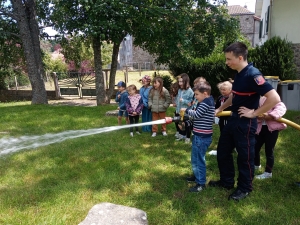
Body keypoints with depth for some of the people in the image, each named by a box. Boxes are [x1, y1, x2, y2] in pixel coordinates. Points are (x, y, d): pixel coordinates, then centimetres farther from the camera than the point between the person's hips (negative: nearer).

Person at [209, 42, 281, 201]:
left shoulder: (252, 75, -22)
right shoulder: (239, 74, 6)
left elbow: (274, 98, -28)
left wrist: (254, 113, -20)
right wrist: (220, 109, 17)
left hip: (245, 123, -9)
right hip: (233, 120, 9)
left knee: (245, 156, 7)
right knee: (223, 151, 18)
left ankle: (244, 188, 28)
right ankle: (227, 181, 35)